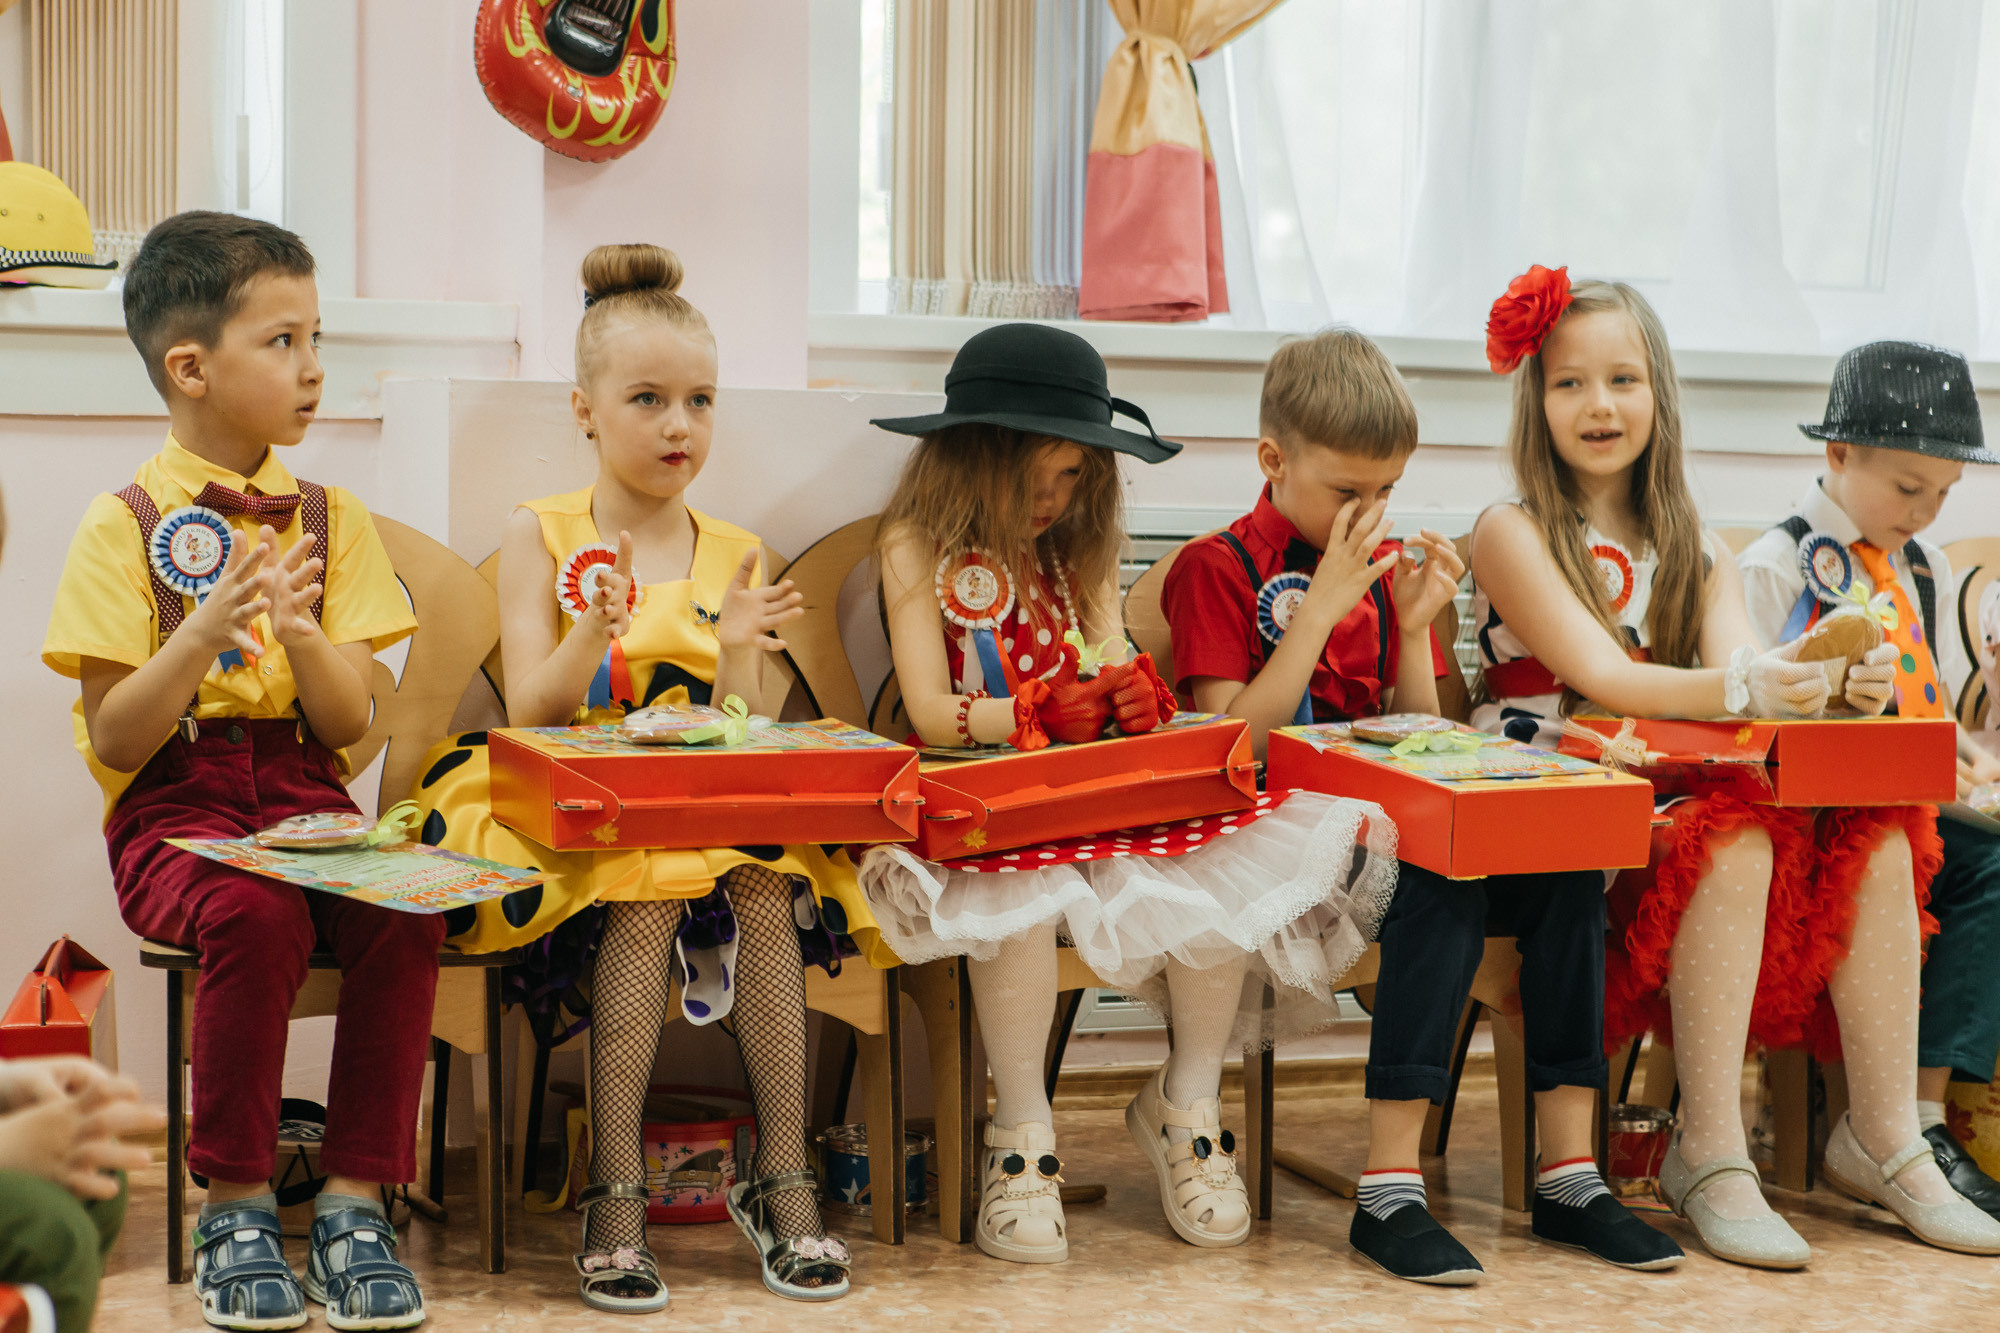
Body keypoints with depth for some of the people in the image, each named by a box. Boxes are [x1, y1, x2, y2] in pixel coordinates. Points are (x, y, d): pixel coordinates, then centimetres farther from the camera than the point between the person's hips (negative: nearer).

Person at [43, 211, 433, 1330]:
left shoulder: (330, 519, 10)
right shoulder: (125, 526, -2)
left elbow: (350, 726, 4)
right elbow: (116, 741, -6)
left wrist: (301, 634, -15)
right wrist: (207, 631, -21)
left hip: (304, 794, 3)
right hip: (175, 808, -3)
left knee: (405, 907, -27)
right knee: (257, 914, -34)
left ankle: (356, 1204, -15)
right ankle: (235, 1206, -15)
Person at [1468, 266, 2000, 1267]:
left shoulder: (1692, 547, 16)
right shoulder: (1513, 533, -2)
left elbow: (1743, 666, -2)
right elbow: (1598, 677, -16)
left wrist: (1827, 688, -26)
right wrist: (1737, 687, -34)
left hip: (1667, 798, 6)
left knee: (1879, 840, -18)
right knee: (1732, 844, -34)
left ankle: (1883, 1138, -13)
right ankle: (1709, 1159, -28)